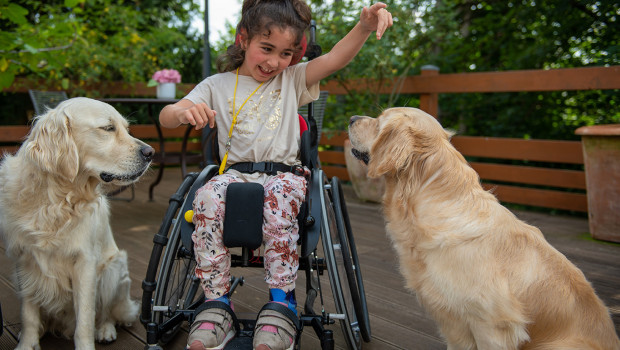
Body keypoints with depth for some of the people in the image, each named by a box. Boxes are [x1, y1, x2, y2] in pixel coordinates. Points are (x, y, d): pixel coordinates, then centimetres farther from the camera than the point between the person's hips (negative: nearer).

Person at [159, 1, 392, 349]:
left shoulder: (292, 80, 15)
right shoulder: (217, 86, 13)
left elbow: (335, 58, -2)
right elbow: (166, 117, 2)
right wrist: (182, 111, -24)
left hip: (284, 172, 0)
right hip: (234, 172, 1)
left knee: (279, 194, -36)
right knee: (208, 197, -32)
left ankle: (282, 301, -28)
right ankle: (217, 303, -24)